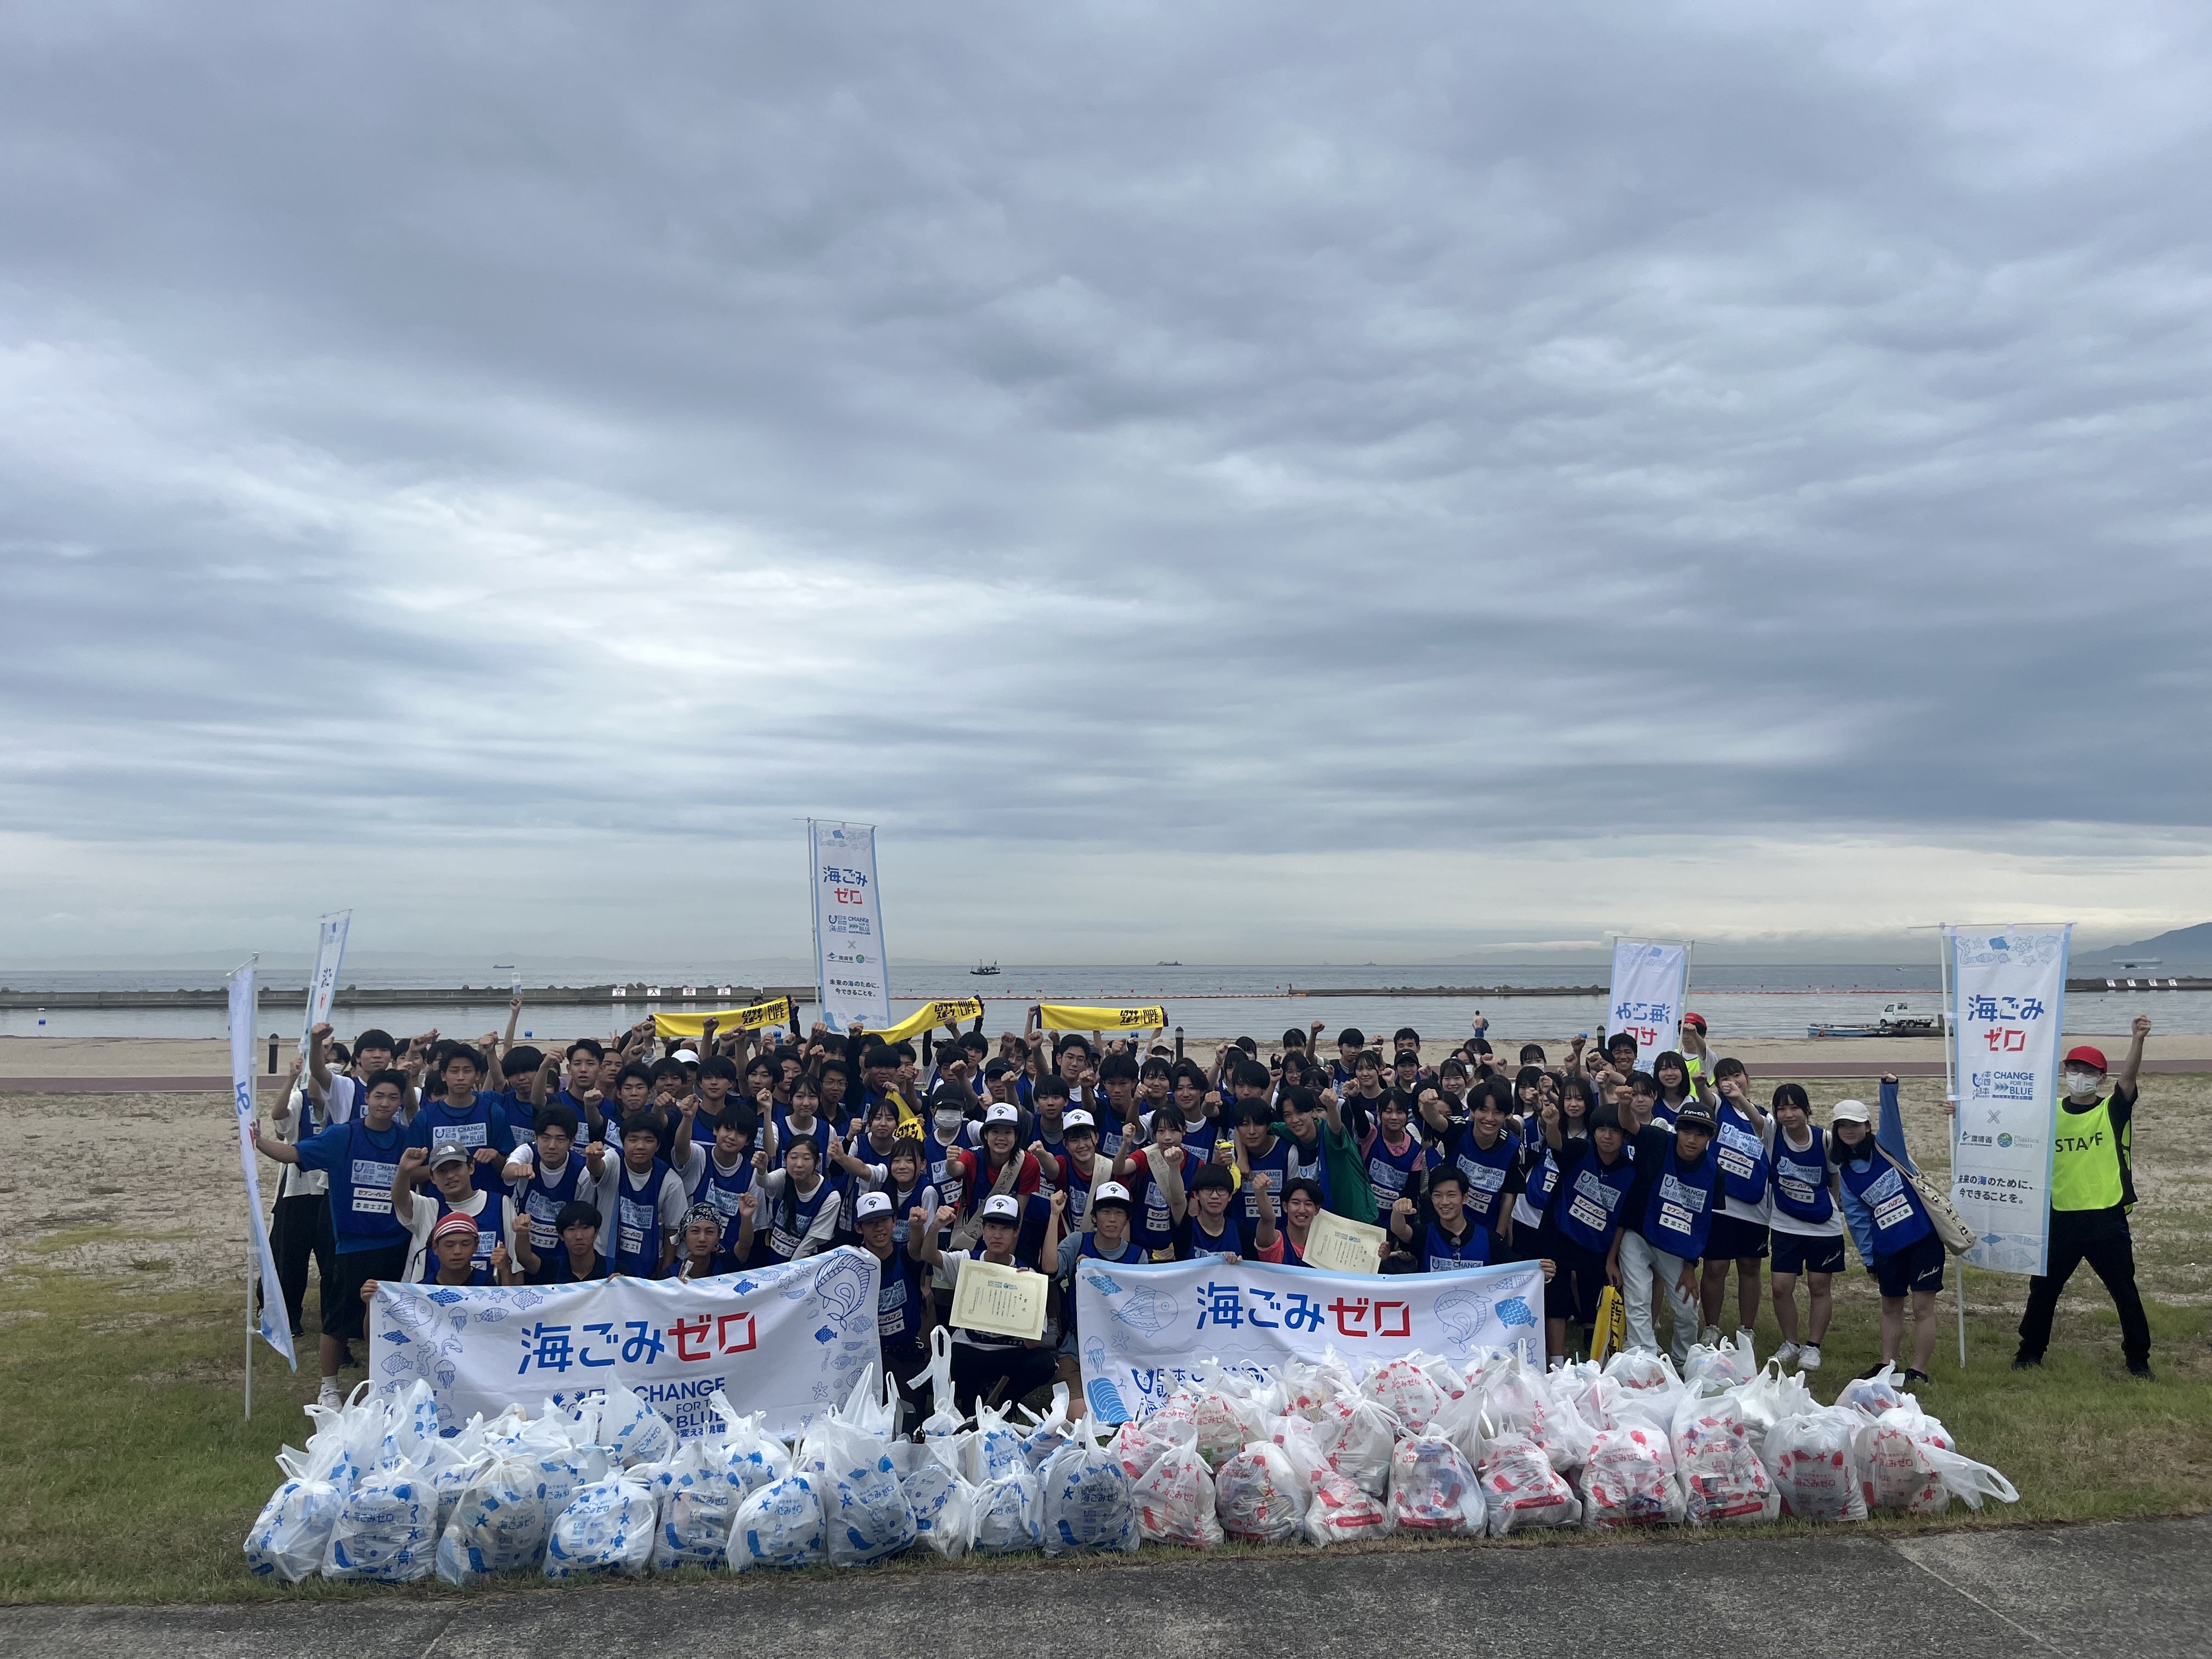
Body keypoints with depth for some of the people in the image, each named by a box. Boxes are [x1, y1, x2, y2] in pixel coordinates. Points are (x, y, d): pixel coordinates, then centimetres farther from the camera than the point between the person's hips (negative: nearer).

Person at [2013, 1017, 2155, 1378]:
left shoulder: (2114, 1110, -4)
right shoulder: (2049, 1111, 3)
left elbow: (2129, 1076, -21)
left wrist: (2138, 1039, -38)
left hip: (2107, 1219, -2)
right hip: (2060, 1218, 3)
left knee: (2126, 1292, 8)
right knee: (2043, 1288, 12)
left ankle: (2138, 1358, 24)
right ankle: (2031, 1351, 26)